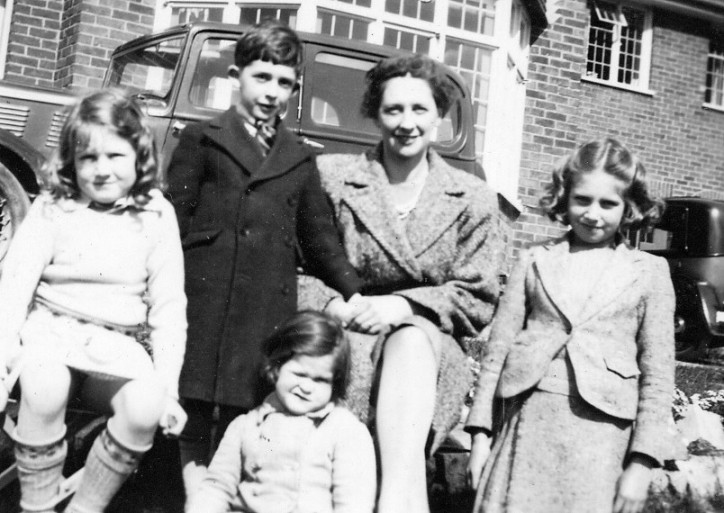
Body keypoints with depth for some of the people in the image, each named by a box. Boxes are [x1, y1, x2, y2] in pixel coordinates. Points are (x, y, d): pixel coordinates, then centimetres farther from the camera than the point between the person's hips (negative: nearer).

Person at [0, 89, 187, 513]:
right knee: (45, 388, -34)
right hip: (51, 327, -1)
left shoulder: (156, 216, 2)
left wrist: (167, 386, -7)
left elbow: (169, 305, 1)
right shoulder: (53, 207, 1)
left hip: (119, 343, 1)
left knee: (145, 407, -29)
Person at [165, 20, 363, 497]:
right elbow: (173, 220, 2)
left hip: (269, 308, 2)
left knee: (245, 419, 3)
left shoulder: (300, 159, 17)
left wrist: (357, 293, 5)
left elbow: (320, 237, 16)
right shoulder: (203, 139, 8)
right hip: (207, 301, -2)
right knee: (196, 414, 2)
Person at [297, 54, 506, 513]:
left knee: (411, 340, -34)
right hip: (345, 339, -1)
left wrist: (404, 305, -13)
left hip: (434, 347, 1)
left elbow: (478, 301, 3)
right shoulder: (332, 176, 6)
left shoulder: (474, 199, 8)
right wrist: (334, 306, -16)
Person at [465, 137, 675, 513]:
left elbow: (658, 376, 5)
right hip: (526, 419, 1)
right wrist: (481, 434, 3)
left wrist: (641, 462, -2)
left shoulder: (649, 272, 8)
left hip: (600, 430, -1)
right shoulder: (534, 261, 11)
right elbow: (498, 349, 10)